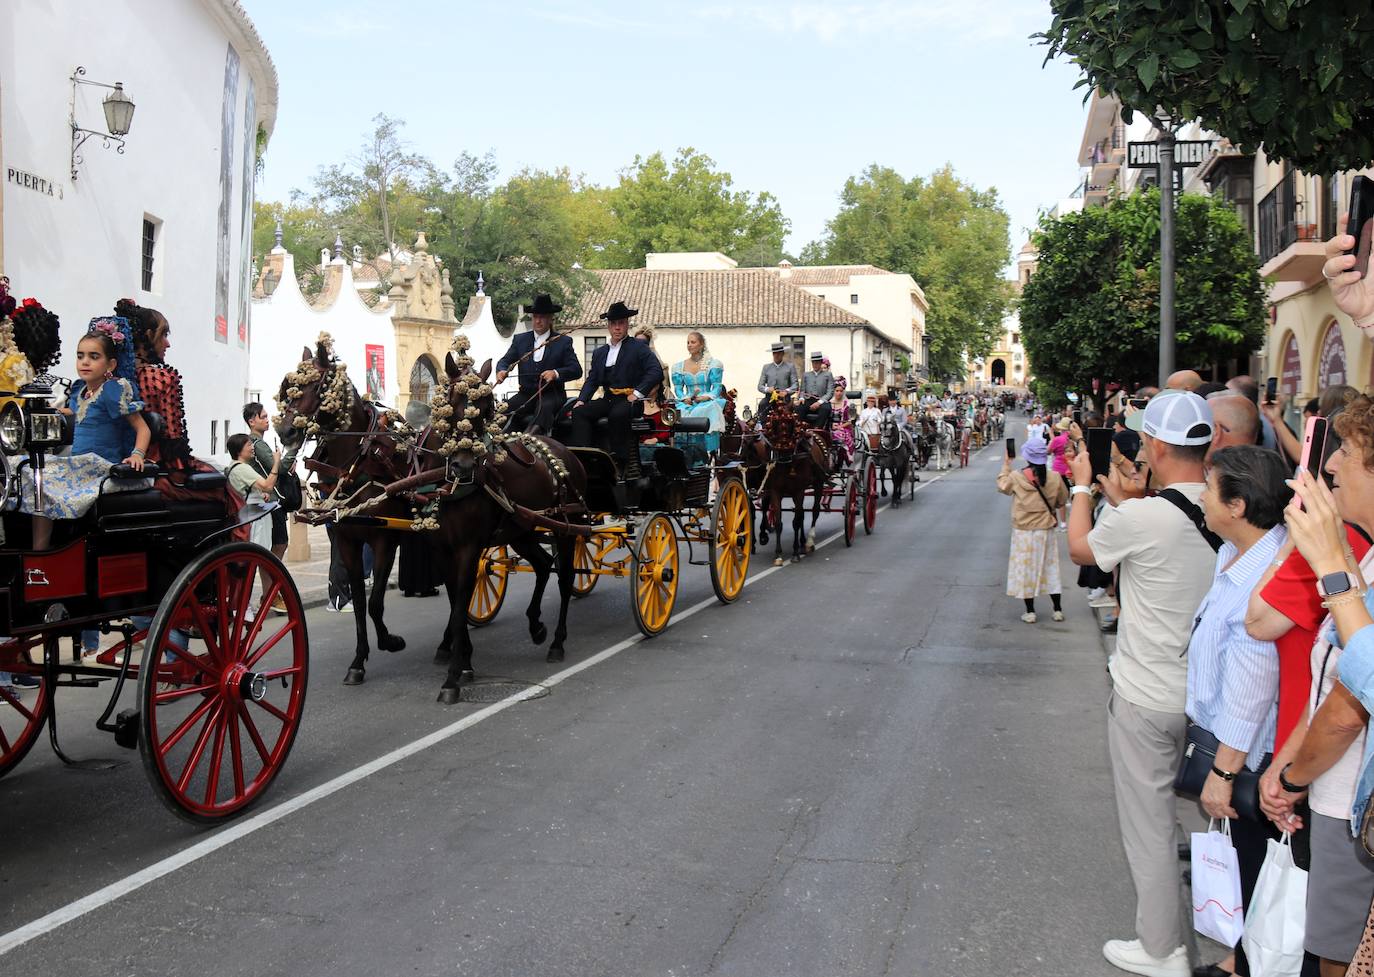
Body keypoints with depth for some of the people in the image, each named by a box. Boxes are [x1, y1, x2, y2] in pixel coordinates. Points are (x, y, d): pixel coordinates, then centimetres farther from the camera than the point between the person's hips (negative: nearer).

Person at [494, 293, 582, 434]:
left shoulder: (563, 342, 5)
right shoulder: (520, 339, 15)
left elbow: (576, 370, -3)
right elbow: (505, 361, 9)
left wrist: (556, 373, -24)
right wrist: (501, 371, -17)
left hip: (552, 395, -3)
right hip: (526, 394, 3)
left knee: (545, 408, -37)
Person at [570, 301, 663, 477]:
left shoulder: (639, 348, 4)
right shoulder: (599, 353, 22)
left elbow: (656, 371, -8)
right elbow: (592, 380, 17)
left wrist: (638, 393, -17)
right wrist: (581, 400, -1)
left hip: (629, 400, -6)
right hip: (608, 400, 6)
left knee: (617, 415, -37)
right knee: (579, 412, -18)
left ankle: (620, 461, -27)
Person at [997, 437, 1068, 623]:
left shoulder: (1016, 477, -15)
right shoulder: (1055, 477, -10)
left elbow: (1002, 486, 7)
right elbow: (1062, 500, 4)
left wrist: (1006, 465, 17)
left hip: (1023, 532, -2)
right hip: (1046, 531, 2)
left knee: (1026, 569, 8)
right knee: (1050, 569, 14)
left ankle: (1030, 612, 11)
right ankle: (1058, 610, 19)